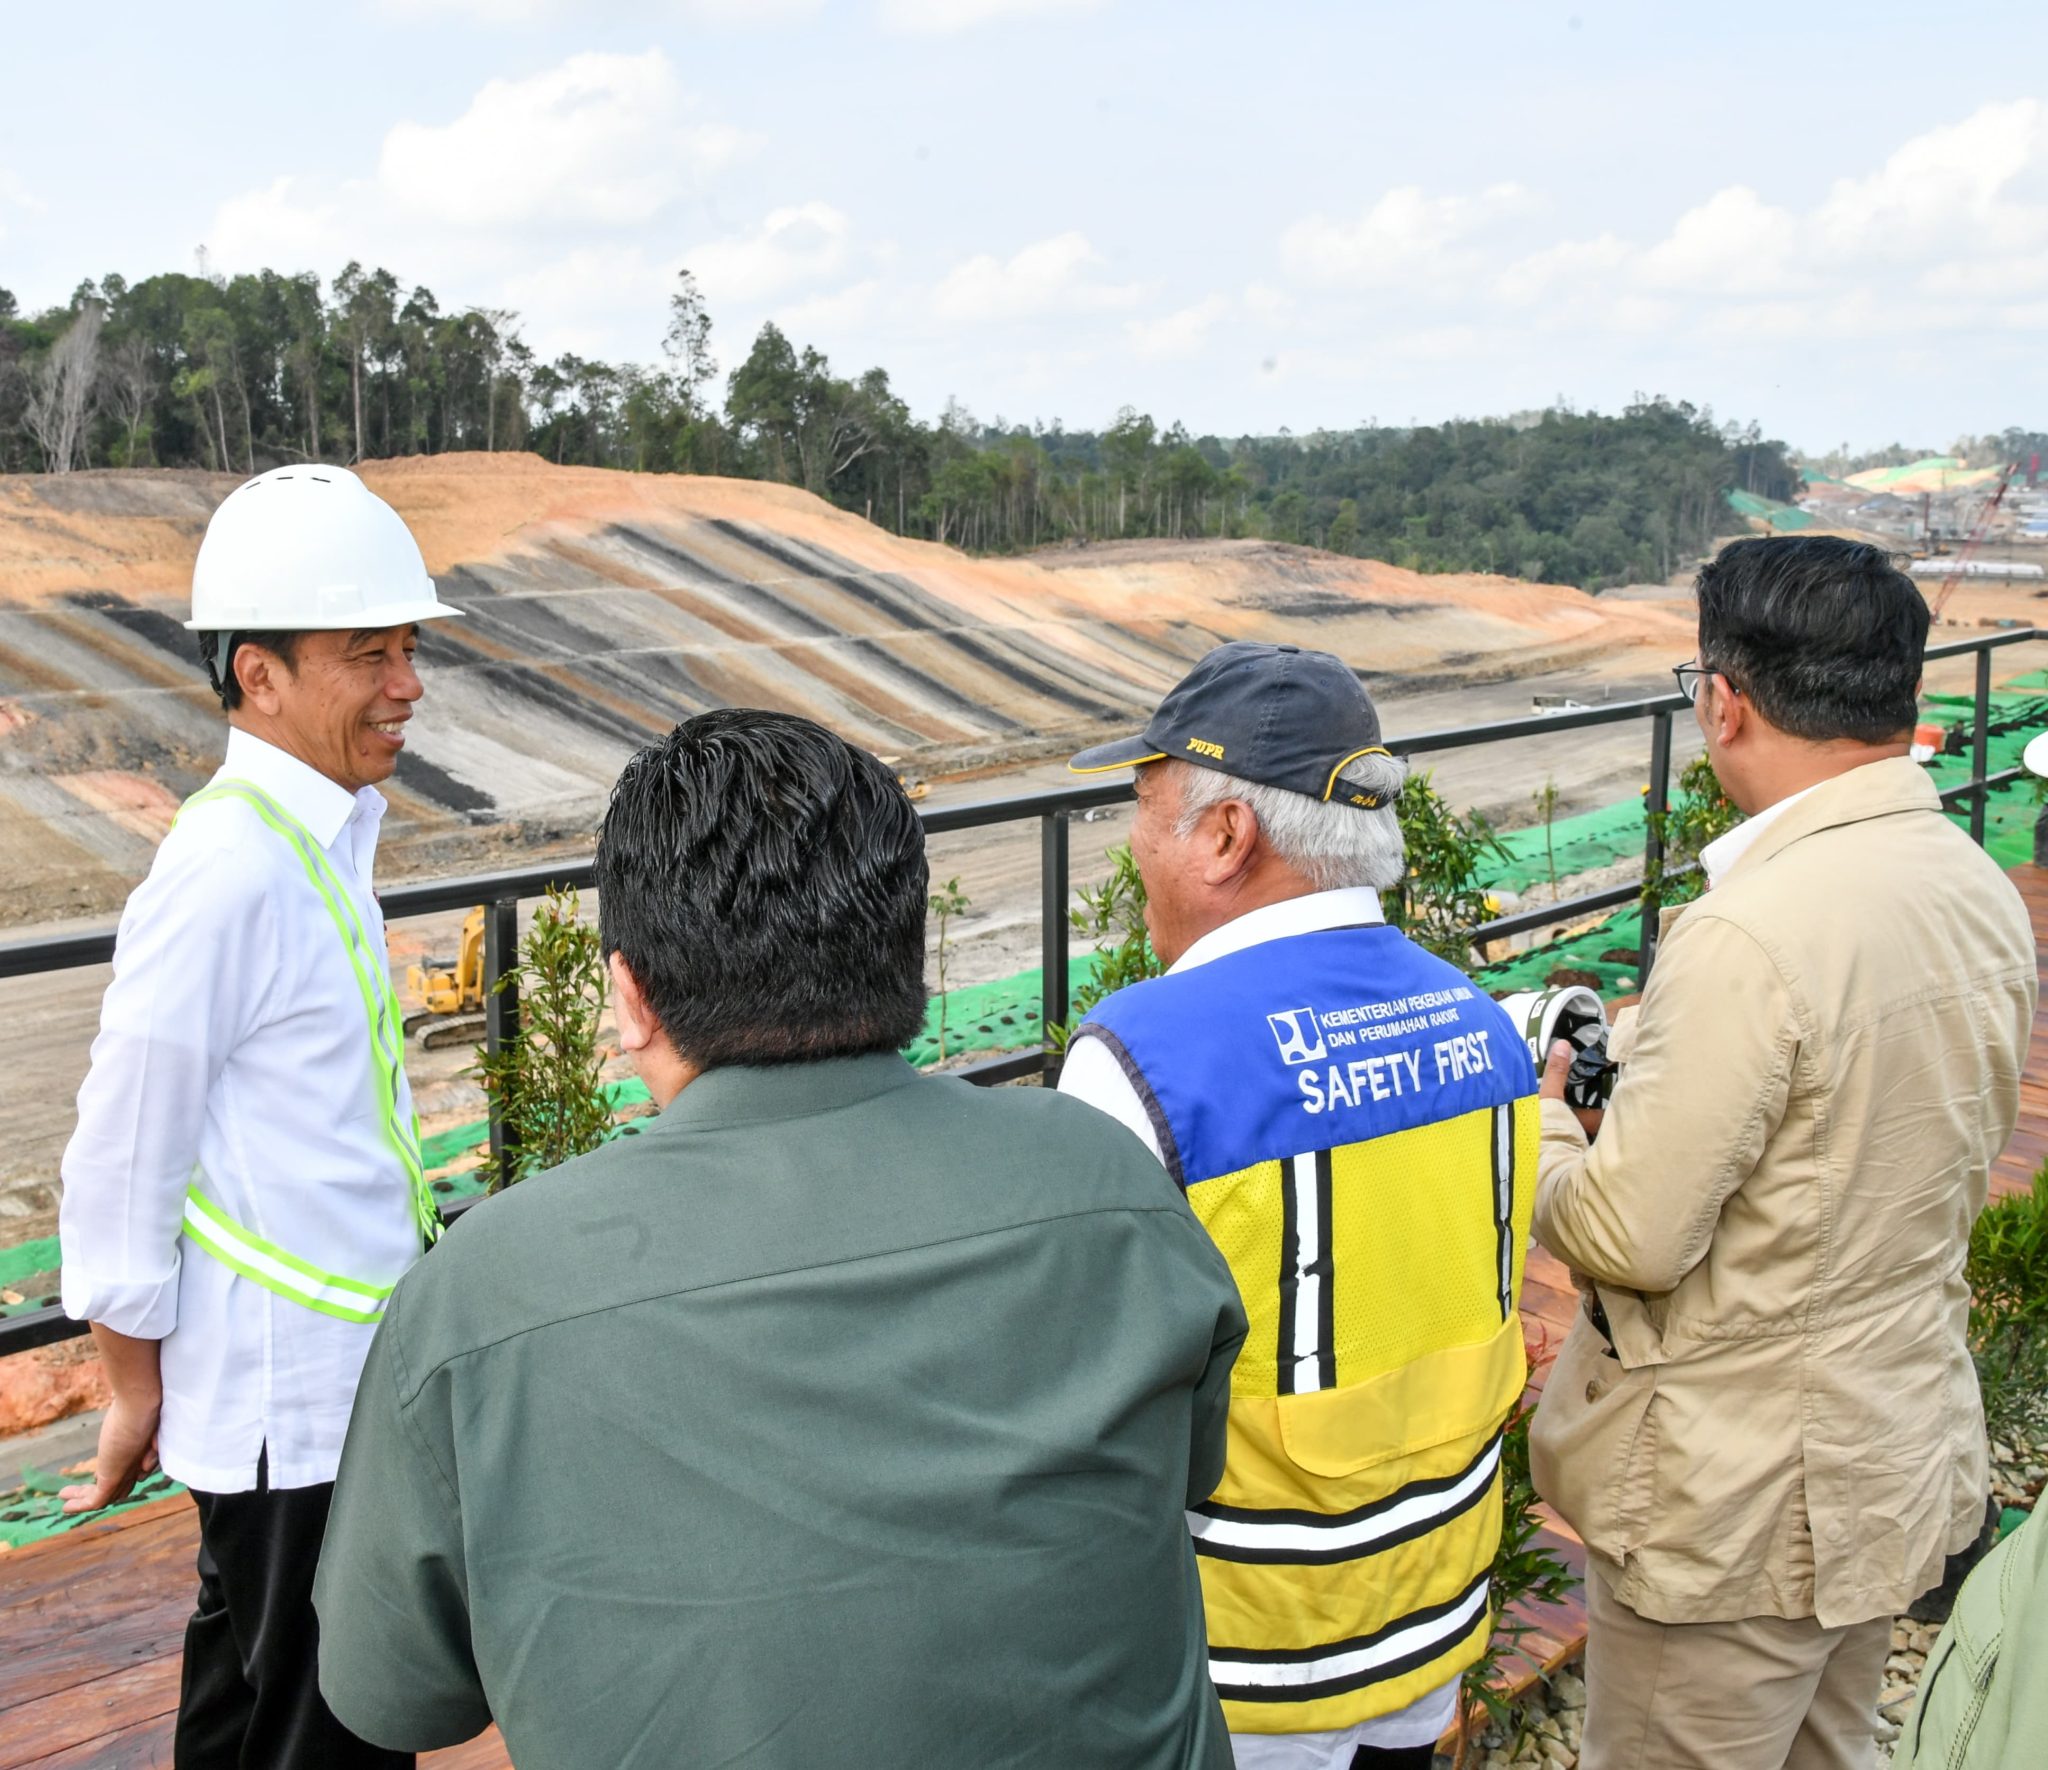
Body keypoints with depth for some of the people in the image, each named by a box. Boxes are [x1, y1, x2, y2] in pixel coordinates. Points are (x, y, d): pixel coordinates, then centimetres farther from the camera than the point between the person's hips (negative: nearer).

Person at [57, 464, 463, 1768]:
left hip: (356, 1355, 9)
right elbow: (120, 1153, -18)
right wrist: (137, 1389, -10)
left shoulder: (325, 834, 5)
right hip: (288, 1388, -9)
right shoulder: (231, 871, -23)